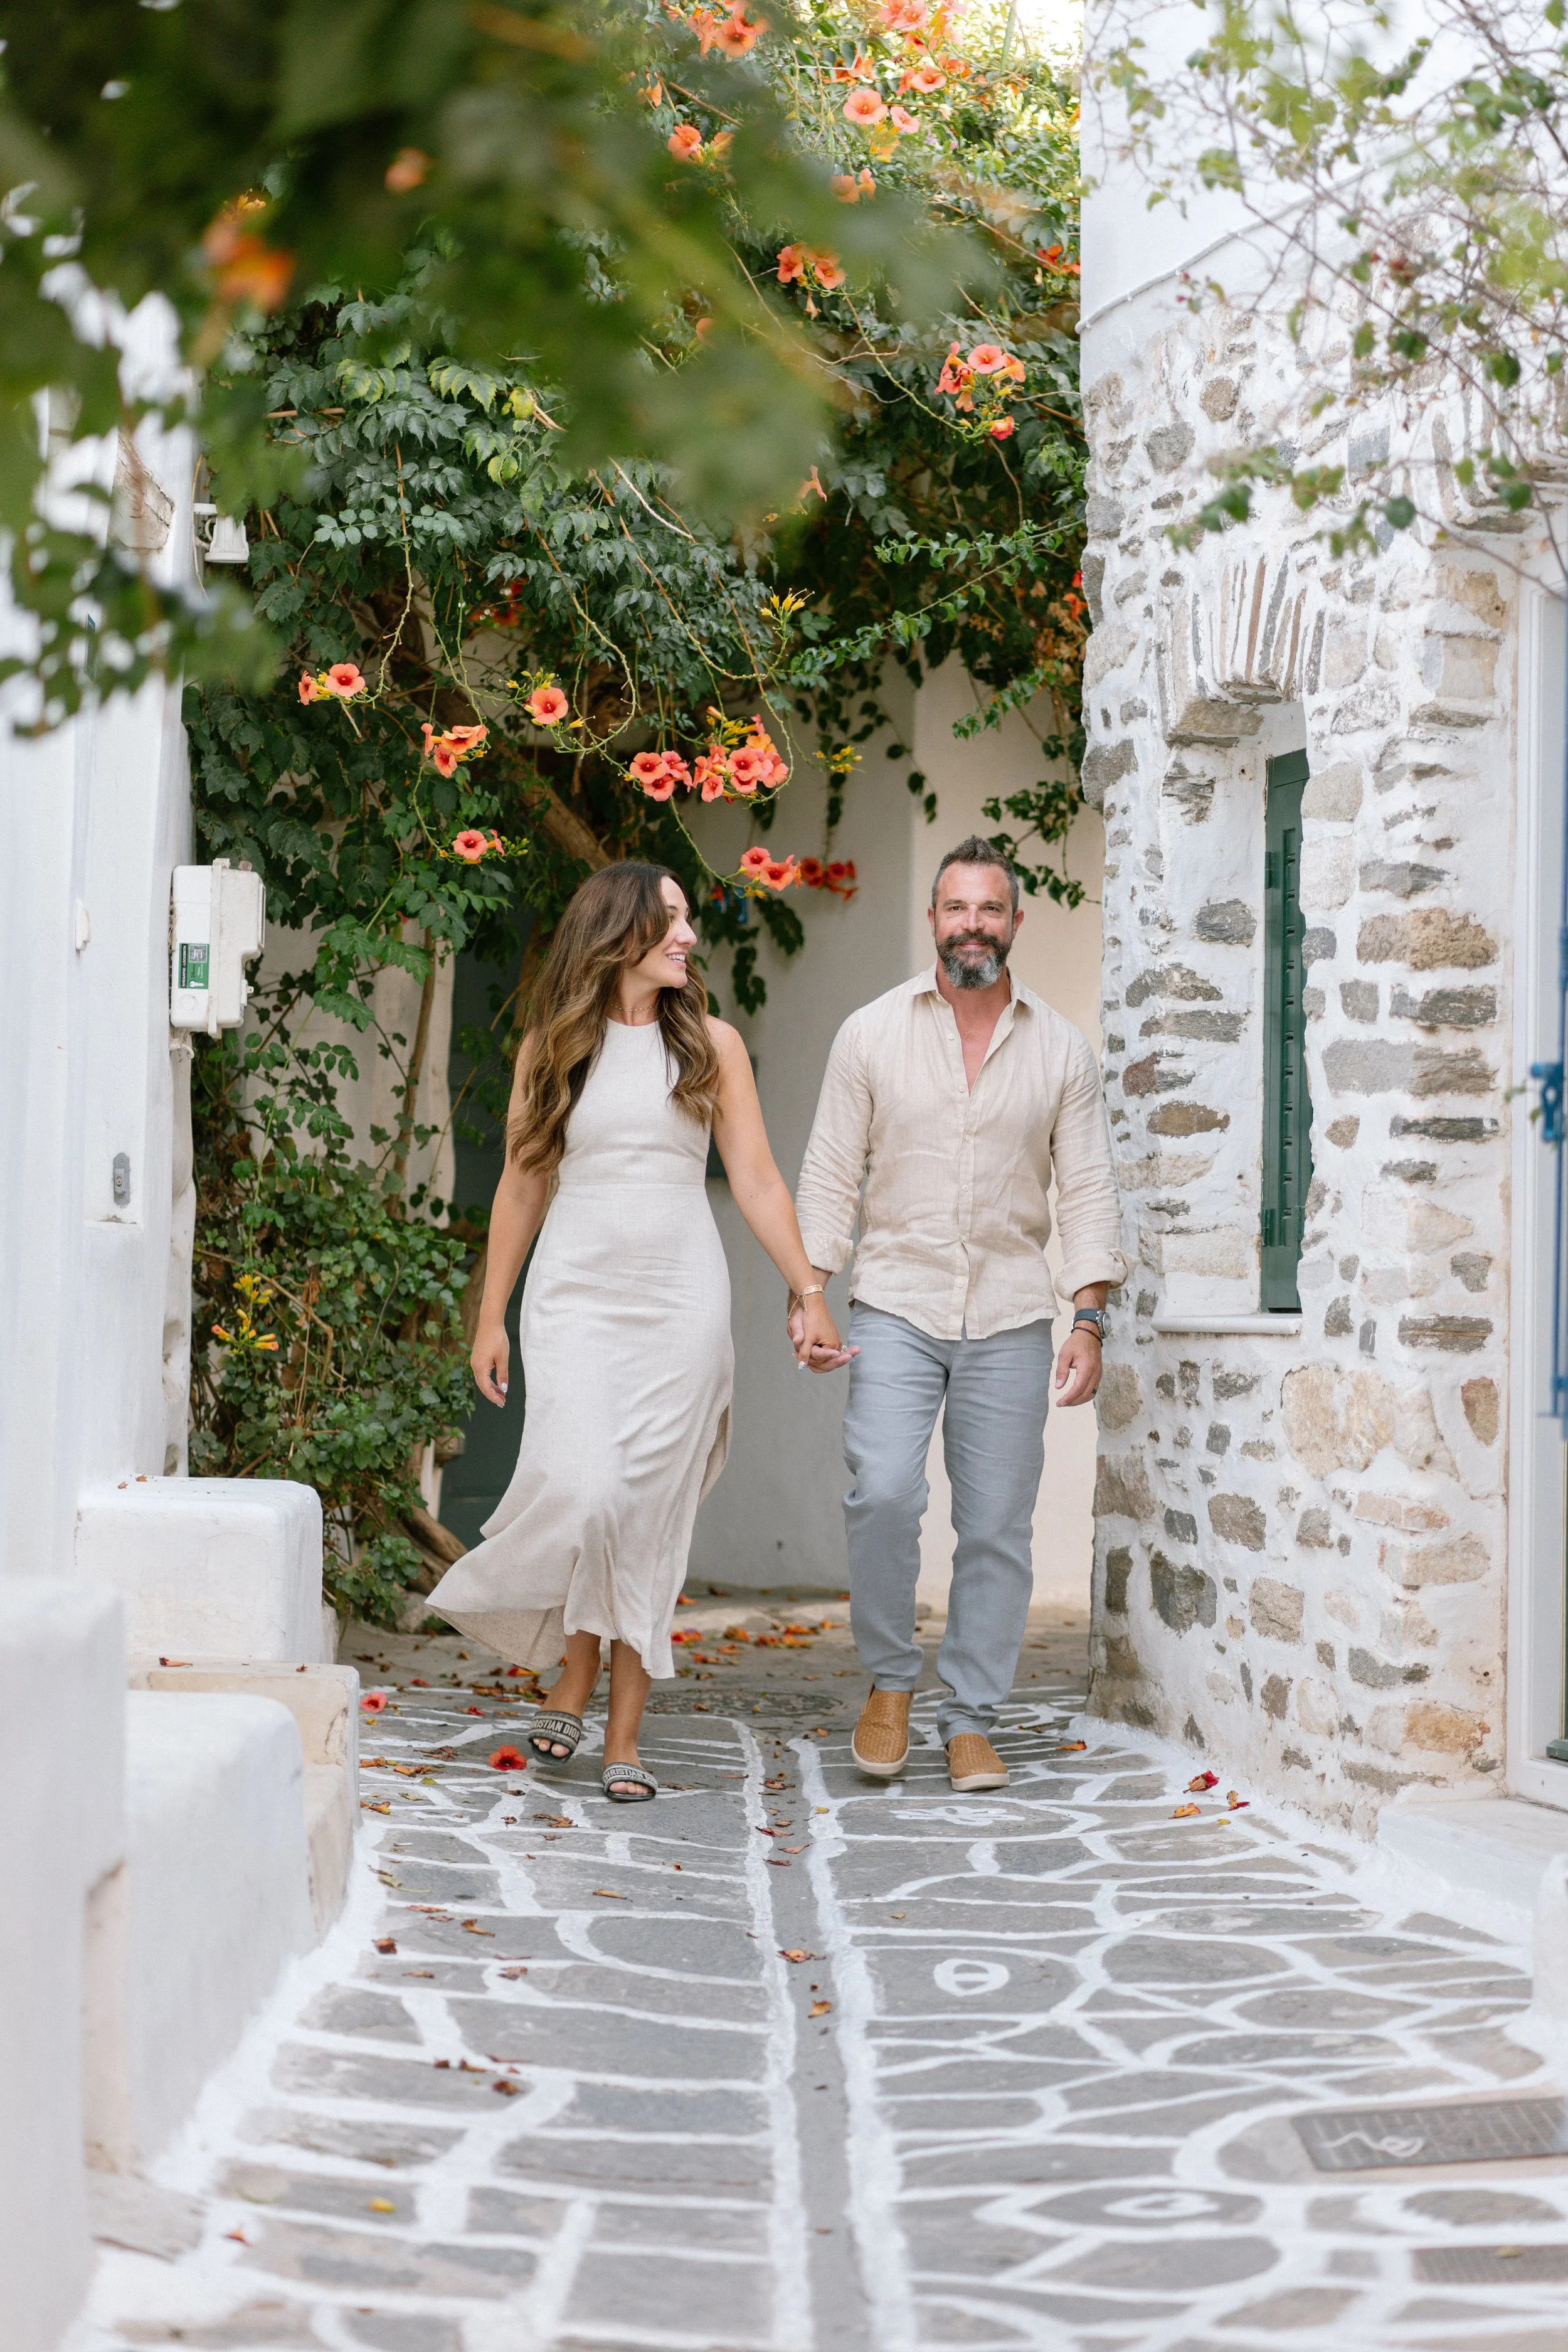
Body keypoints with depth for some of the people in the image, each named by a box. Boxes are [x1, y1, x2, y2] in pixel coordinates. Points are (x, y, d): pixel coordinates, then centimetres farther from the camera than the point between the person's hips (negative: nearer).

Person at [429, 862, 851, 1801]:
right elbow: (522, 1187, 11)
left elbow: (758, 1181, 7)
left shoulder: (711, 1044, 7)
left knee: (653, 1520, -1)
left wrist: (811, 1293, -1)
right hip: (575, 1295, -1)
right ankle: (576, 1670, 11)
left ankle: (625, 1738, 7)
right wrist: (491, 1318, 10)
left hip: (681, 1301, 1)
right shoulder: (551, 1049, 7)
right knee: (581, 1492, -17)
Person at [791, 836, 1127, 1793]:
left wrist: (1089, 1321, -4)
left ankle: (972, 1723, 12)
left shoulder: (1063, 1049, 6)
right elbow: (831, 1175, 5)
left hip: (1010, 1319, 1)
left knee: (998, 1528, 1)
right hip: (896, 1307, -1)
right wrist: (808, 1292, -4)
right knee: (883, 1493, -18)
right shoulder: (873, 1033, 4)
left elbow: (1090, 1193, 5)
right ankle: (891, 1679, 4)